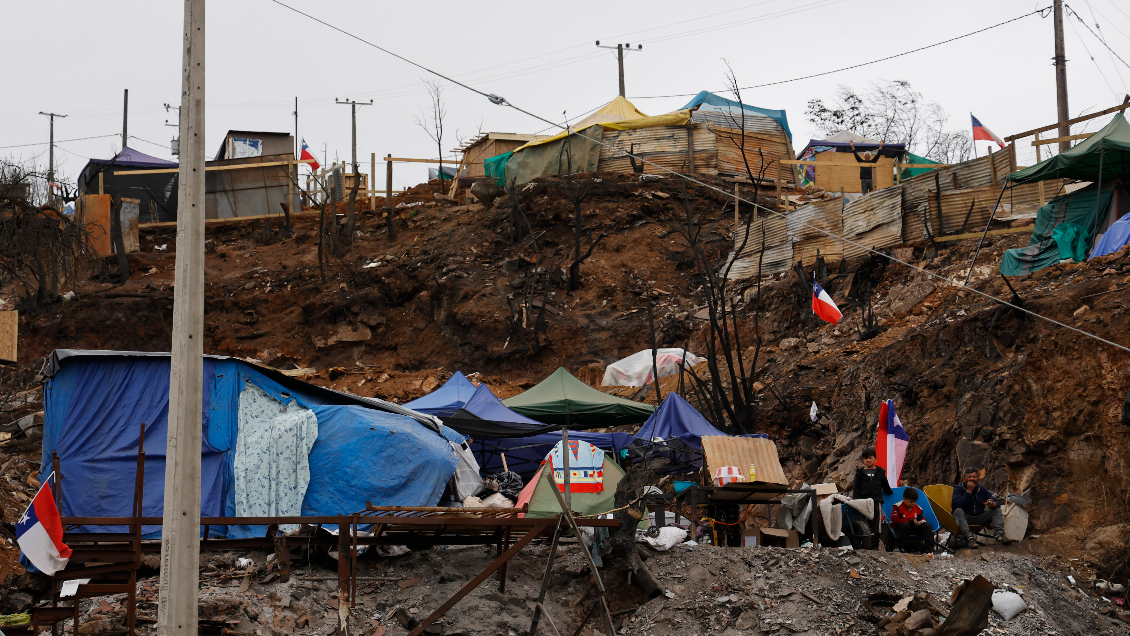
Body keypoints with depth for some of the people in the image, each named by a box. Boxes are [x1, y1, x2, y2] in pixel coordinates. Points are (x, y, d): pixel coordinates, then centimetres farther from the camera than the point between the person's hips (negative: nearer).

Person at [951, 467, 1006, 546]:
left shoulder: (982, 490, 13)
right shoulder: (958, 489, 1)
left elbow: (997, 503, 6)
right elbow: (957, 505, -20)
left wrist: (994, 504, -21)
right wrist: (969, 491, -15)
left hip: (979, 518, 4)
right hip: (965, 518, -4)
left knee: (997, 510, -8)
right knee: (958, 511, -34)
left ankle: (999, 534, -29)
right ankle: (969, 537, -49)